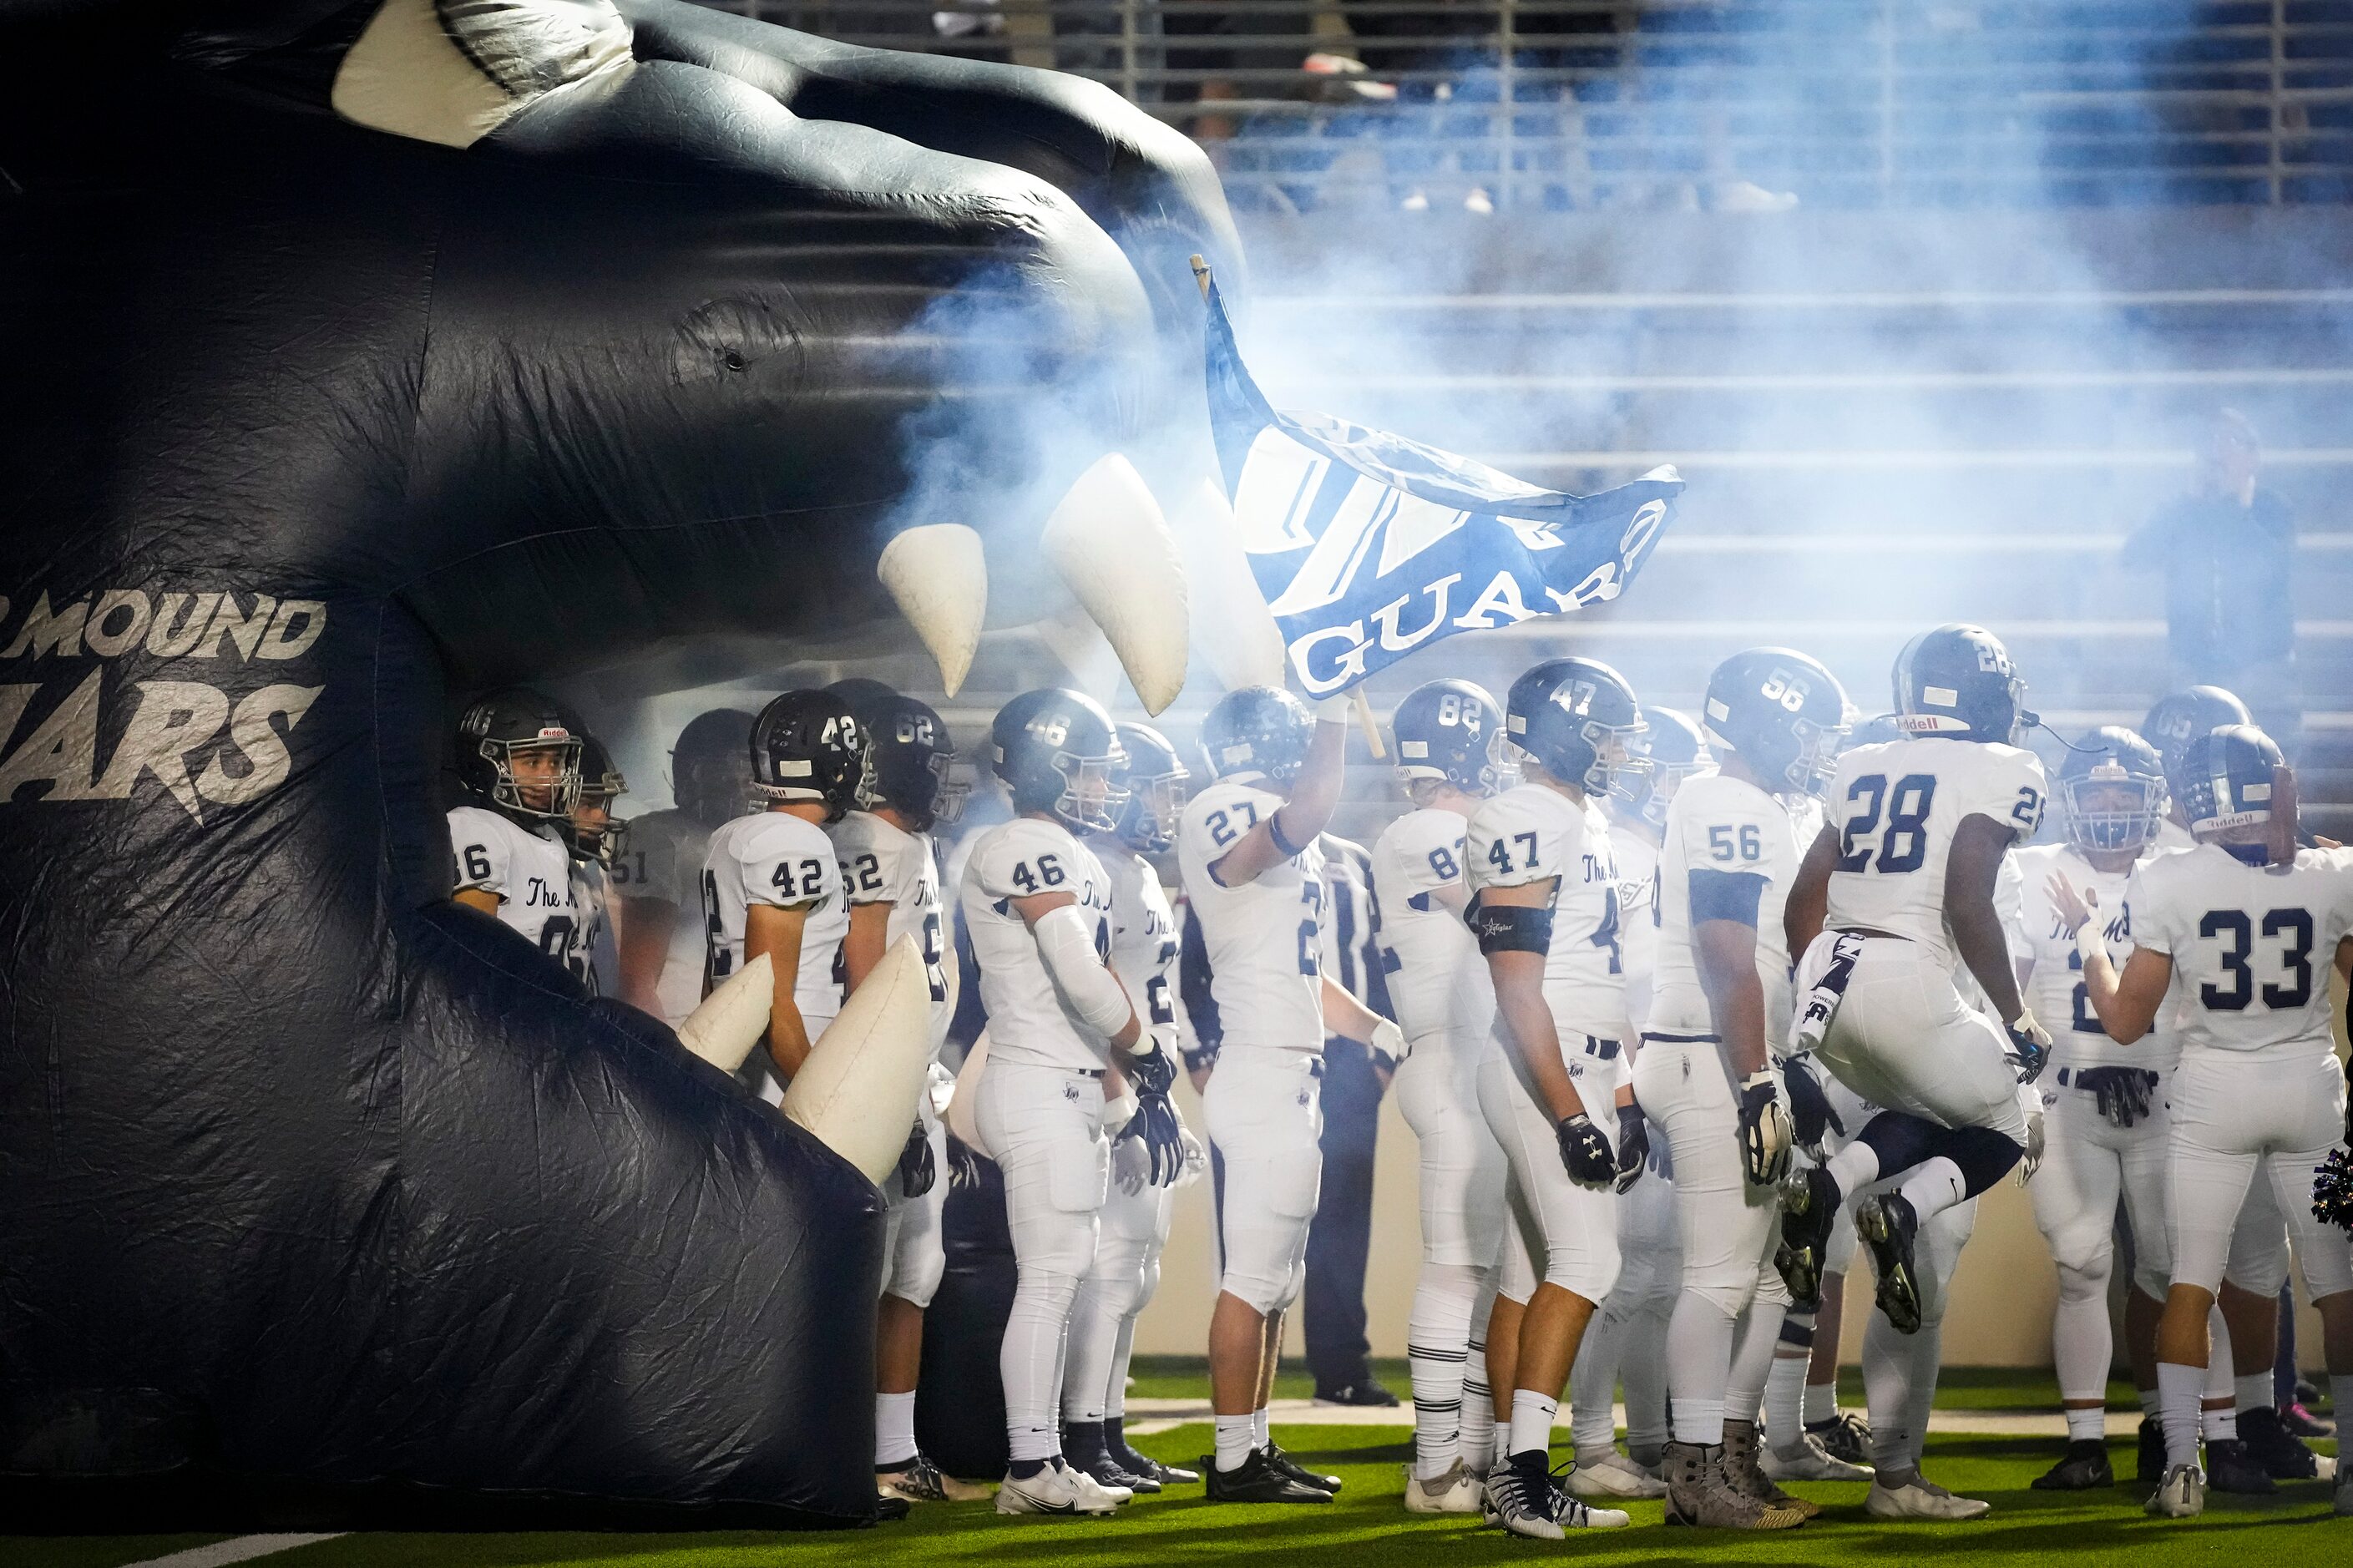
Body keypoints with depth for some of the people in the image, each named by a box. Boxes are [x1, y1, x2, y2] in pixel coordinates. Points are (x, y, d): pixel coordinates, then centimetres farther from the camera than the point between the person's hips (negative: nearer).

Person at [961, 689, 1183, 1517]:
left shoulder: (1066, 855, 18)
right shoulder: (1025, 850, -14)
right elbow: (1083, 979, -22)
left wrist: (1142, 1079, 13)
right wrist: (1146, 1046, -6)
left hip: (1073, 1090, 10)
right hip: (1042, 1085, -10)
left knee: (1058, 1278, 9)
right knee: (1052, 1276, -9)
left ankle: (1042, 1460, 11)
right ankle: (1031, 1469, -8)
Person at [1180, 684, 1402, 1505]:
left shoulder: (1276, 833, 20)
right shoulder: (1222, 814, -11)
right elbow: (1303, 815, -36)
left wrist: (1379, 1030, 27)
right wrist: (1336, 706, -35)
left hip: (1292, 1075, 11)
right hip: (1263, 1073, -11)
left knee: (1276, 1279, 15)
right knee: (1253, 1276, -9)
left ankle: (1256, 1447, 21)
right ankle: (1235, 1461, -7)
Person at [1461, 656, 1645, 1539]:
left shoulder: (1583, 822, 18)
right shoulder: (1525, 826, -14)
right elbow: (1519, 986, -19)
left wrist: (1621, 1093, 21)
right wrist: (1570, 1112, -22)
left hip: (1580, 1070, 10)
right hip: (1546, 1073, -10)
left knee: (1531, 1273, 8)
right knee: (1585, 1261, -16)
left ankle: (1514, 1477, 9)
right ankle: (1524, 1465, -20)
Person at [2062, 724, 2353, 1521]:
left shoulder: (2164, 886, -8)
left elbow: (2126, 1021, -3)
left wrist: (2089, 935, 12)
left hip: (2214, 1091, -1)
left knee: (2190, 1283, 5)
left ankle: (2181, 1465, -4)